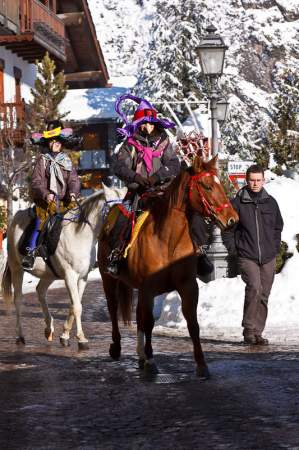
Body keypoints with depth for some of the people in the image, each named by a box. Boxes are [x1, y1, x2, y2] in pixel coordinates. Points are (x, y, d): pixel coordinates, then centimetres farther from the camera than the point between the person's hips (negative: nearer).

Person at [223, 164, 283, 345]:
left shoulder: (271, 202, 8)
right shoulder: (238, 203, -3)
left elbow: (278, 227, 21)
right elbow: (227, 228, 3)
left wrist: (275, 247, 11)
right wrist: (234, 249, -3)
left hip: (268, 258, 4)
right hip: (247, 257, -4)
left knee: (263, 296, 6)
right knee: (254, 287, -24)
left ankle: (258, 332, 15)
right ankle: (249, 329, -18)